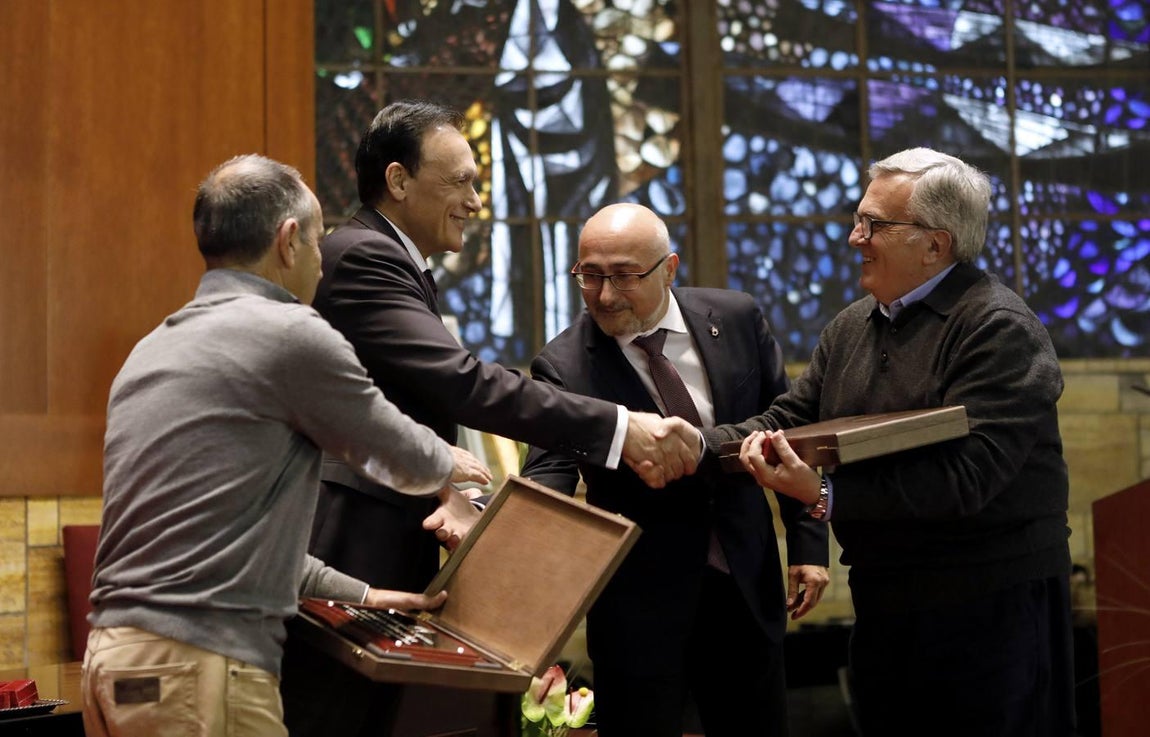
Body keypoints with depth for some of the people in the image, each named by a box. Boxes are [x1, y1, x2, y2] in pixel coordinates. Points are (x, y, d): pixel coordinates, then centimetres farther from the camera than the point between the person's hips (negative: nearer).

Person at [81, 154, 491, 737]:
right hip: (196, 666, -9)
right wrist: (451, 466, 27)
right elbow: (403, 459, 4)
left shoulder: (154, 348, 17)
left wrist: (358, 594, 26)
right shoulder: (287, 334, -9)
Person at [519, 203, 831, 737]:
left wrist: (807, 540, 3)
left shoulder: (736, 319, -4)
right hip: (637, 598, -3)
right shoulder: (562, 366, -13)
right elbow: (549, 476, -19)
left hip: (748, 582, 3)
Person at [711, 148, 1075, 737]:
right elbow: (785, 423, 8)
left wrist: (827, 496, -29)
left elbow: (968, 474, -25)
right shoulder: (851, 328, 11)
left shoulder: (1000, 329, -15)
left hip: (990, 606, -7)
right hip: (885, 602, 7)